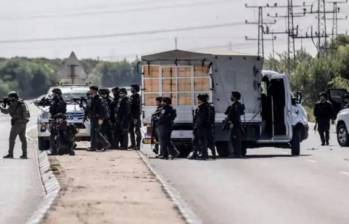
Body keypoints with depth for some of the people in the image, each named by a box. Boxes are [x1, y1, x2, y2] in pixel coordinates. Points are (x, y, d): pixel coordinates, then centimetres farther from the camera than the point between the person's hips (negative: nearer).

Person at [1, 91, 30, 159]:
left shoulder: (14, 104, -13)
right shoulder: (22, 103, 12)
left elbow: (6, 111, -12)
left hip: (17, 123, -8)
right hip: (23, 123, 8)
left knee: (12, 139, -4)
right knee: (23, 139, 9)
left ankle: (10, 154, -6)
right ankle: (24, 154, 7)